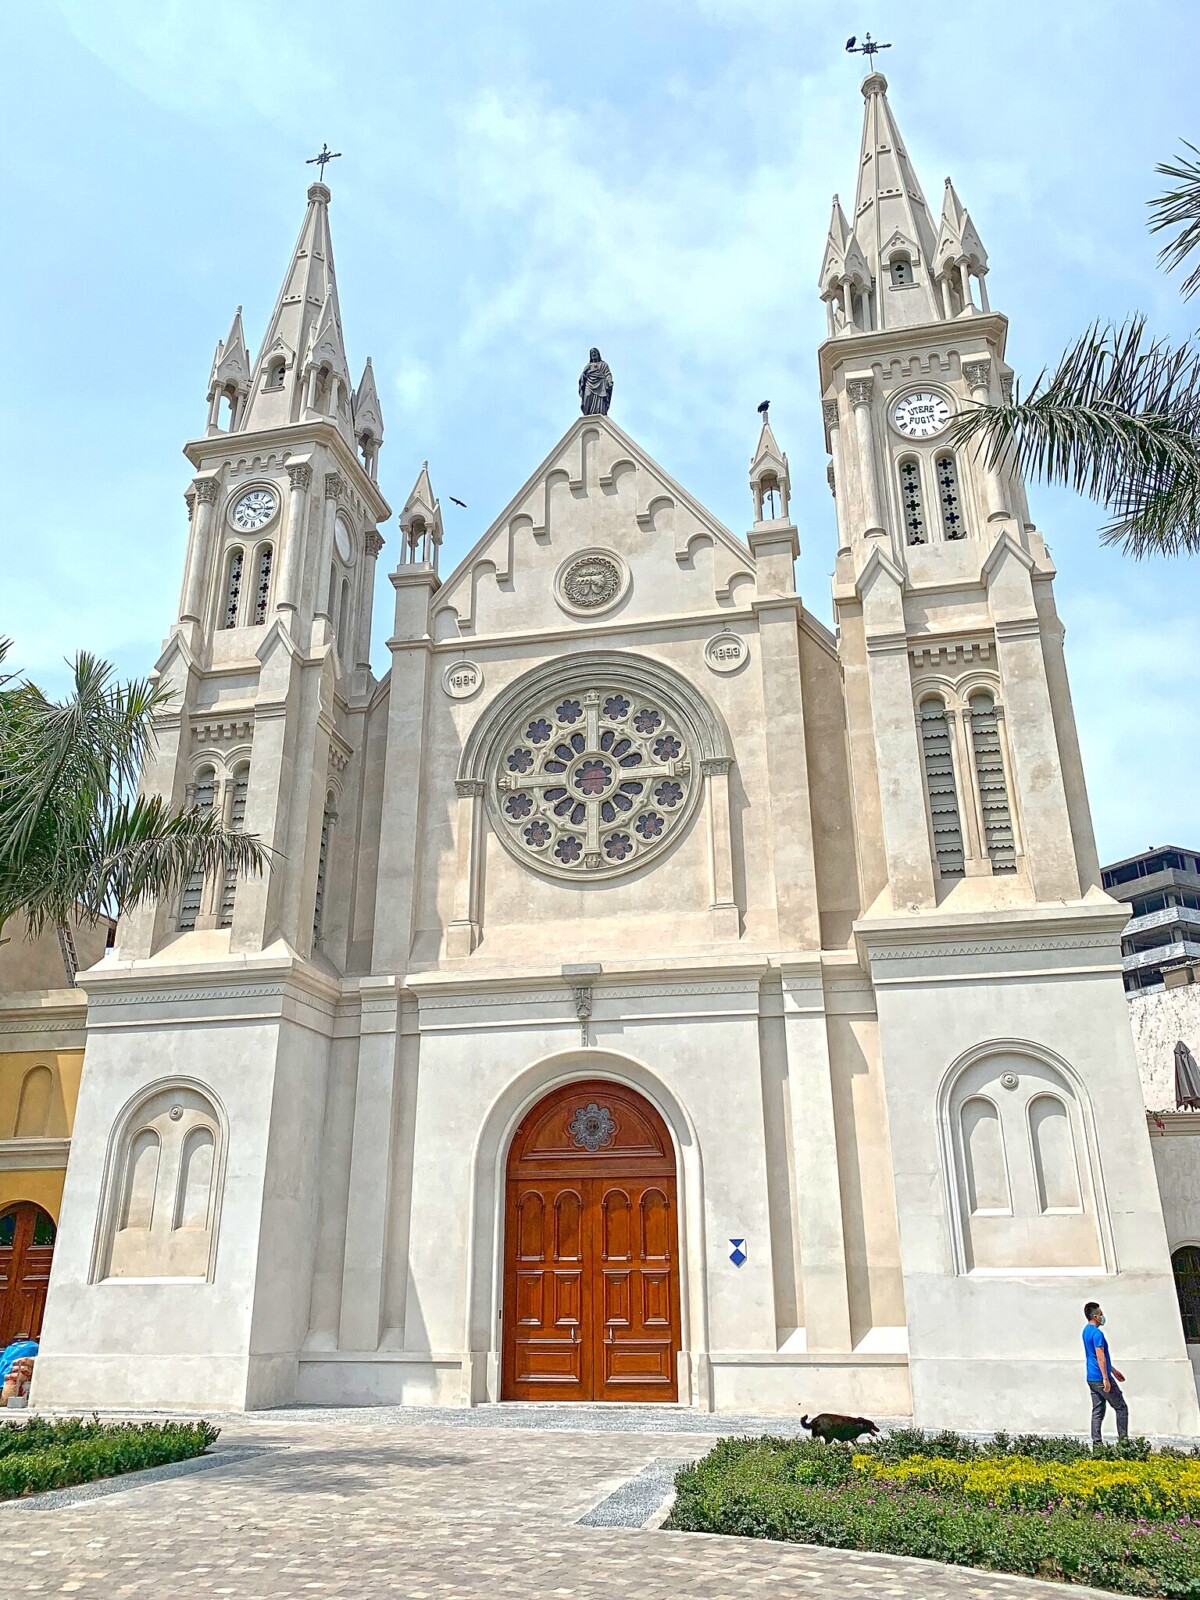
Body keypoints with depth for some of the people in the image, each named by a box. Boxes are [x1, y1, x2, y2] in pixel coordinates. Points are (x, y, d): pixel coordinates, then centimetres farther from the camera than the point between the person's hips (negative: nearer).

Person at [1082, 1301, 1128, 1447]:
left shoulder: (1086, 1330, 15)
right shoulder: (1097, 1333, -17)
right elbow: (1100, 1357, -22)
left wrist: (1114, 1371, 29)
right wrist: (1106, 1379, -24)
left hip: (1091, 1379, 9)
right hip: (1101, 1378, -9)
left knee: (1097, 1412, 8)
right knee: (1121, 1408, 4)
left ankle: (1096, 1444, 5)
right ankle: (1123, 1440, 6)